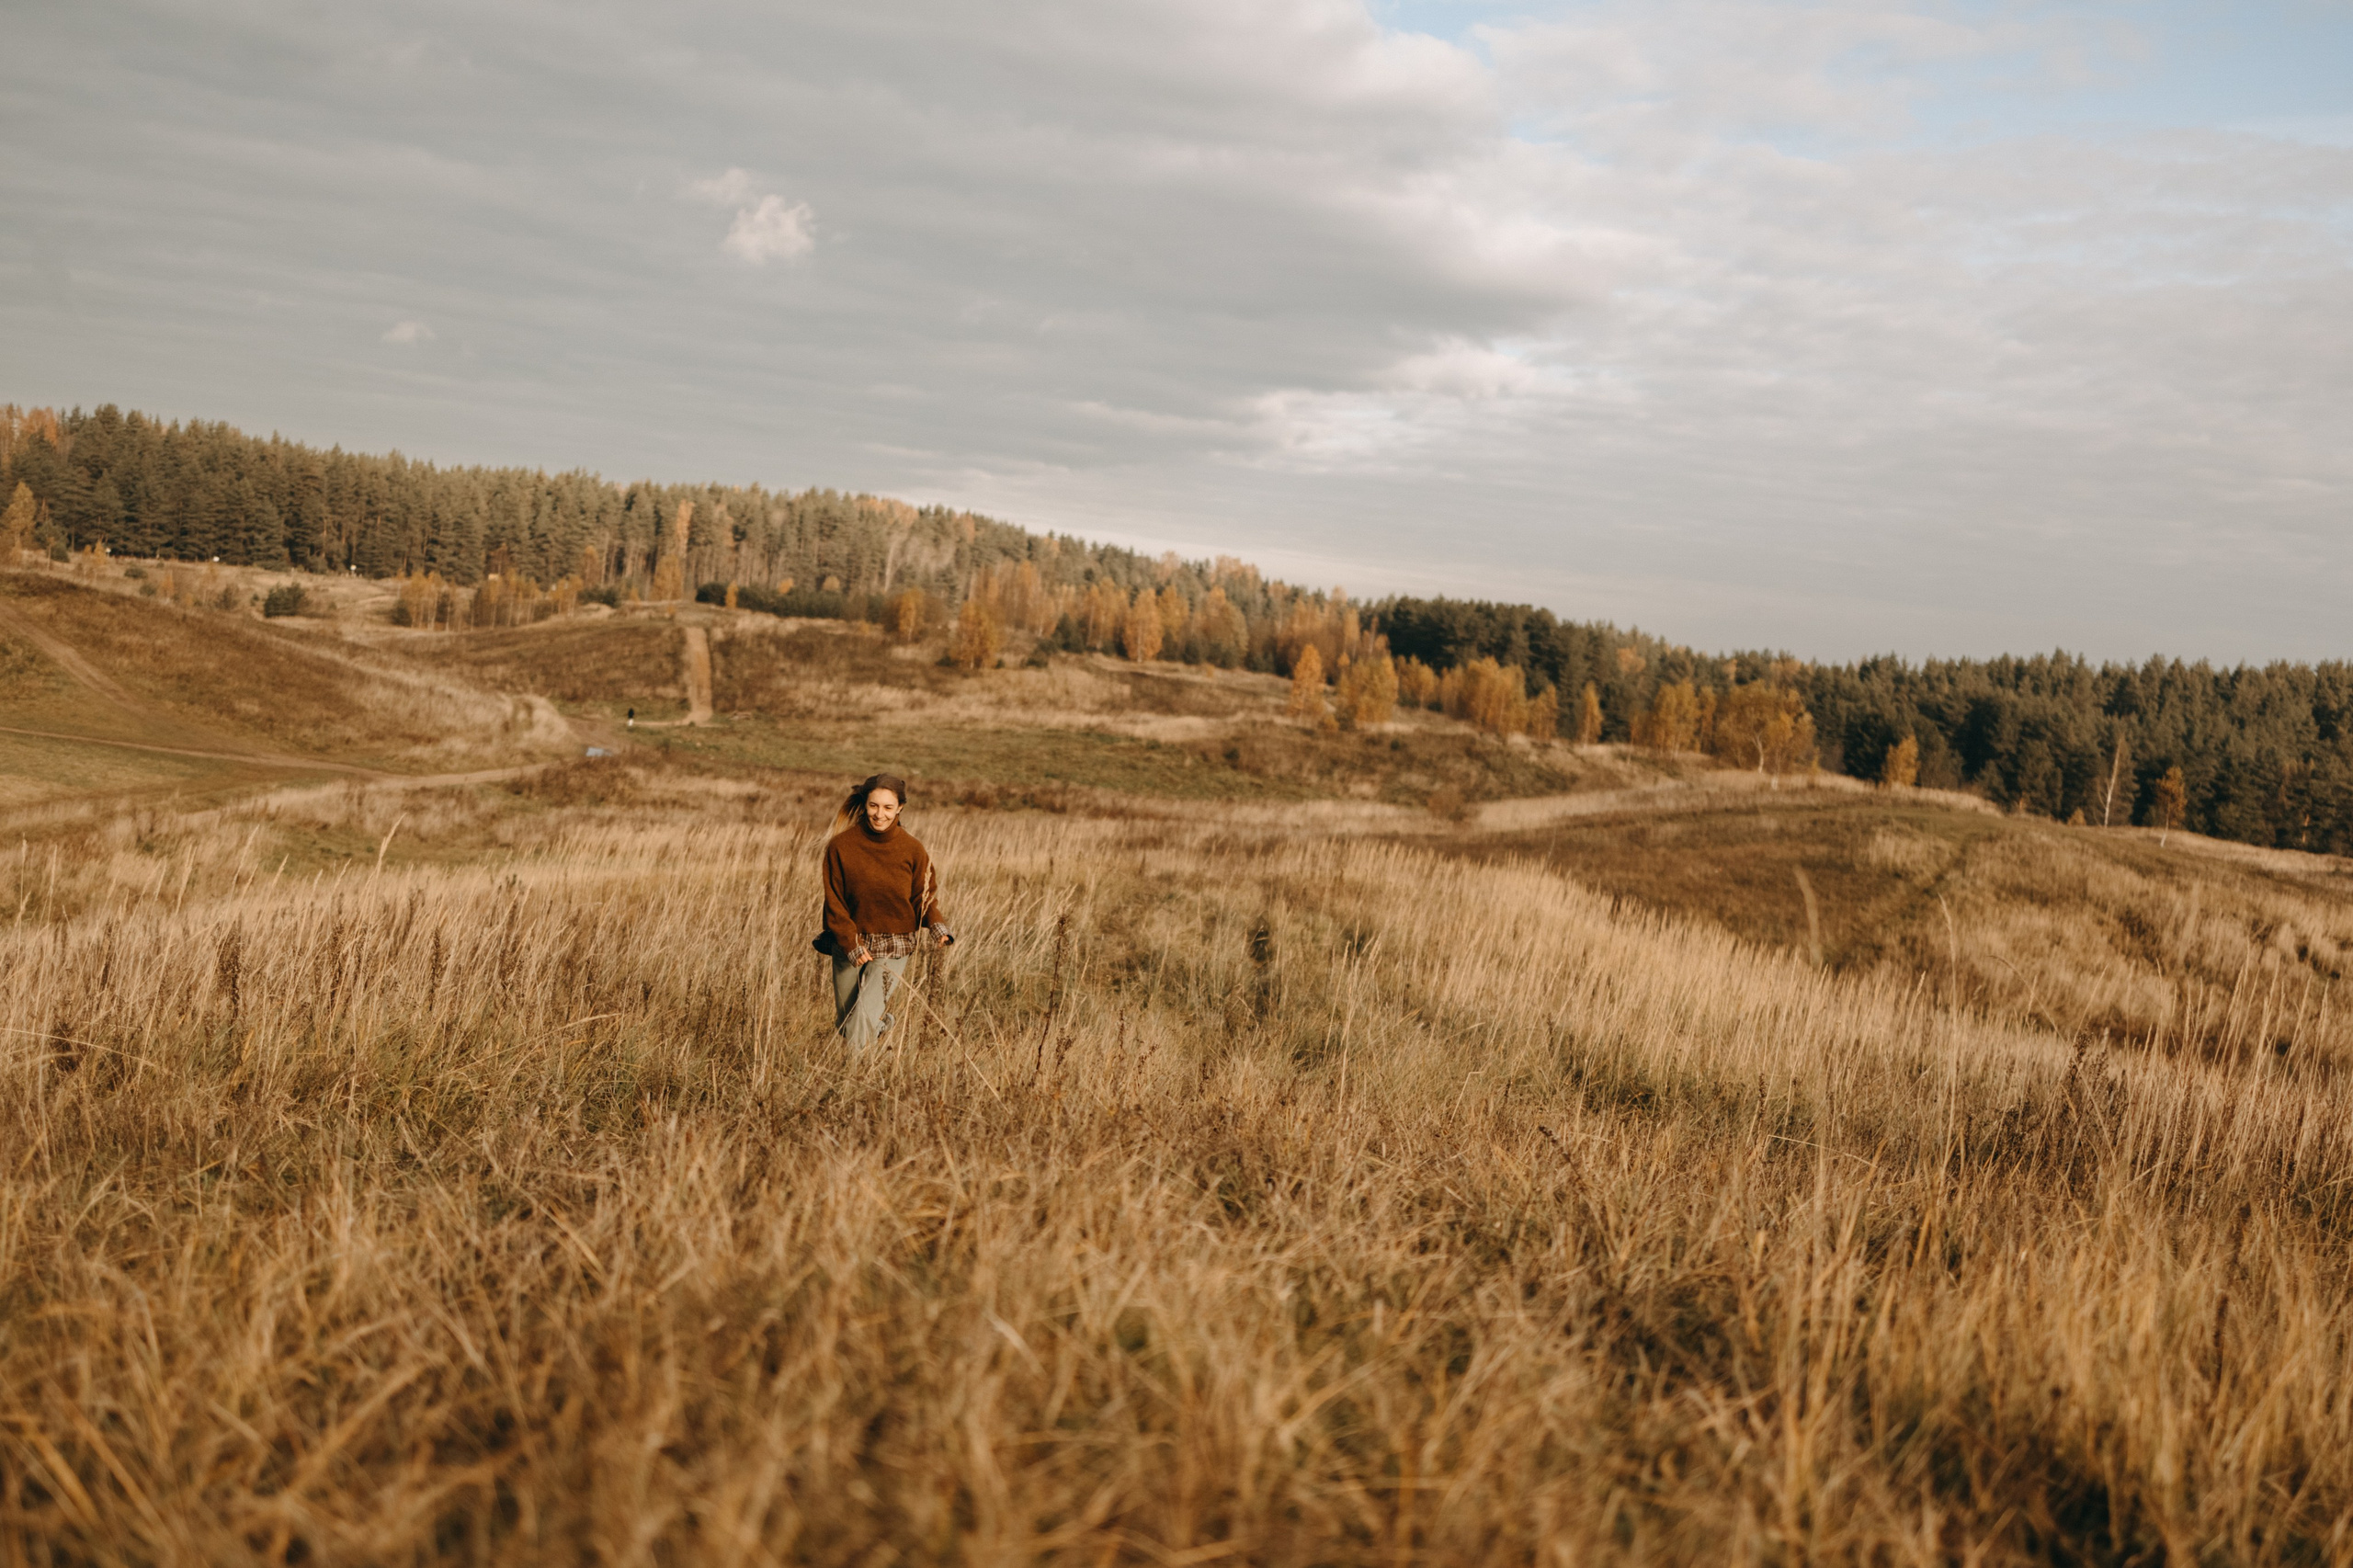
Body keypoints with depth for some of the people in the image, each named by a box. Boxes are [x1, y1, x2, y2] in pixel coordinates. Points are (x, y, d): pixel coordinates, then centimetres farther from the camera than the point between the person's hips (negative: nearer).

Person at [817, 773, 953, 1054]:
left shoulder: (911, 849, -6)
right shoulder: (841, 846, -8)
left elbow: (924, 896, 2)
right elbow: (834, 902, -4)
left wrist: (937, 925, -18)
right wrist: (852, 943, -12)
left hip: (894, 948, -1)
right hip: (849, 945, 2)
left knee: (866, 1015, -18)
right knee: (845, 1021, 10)